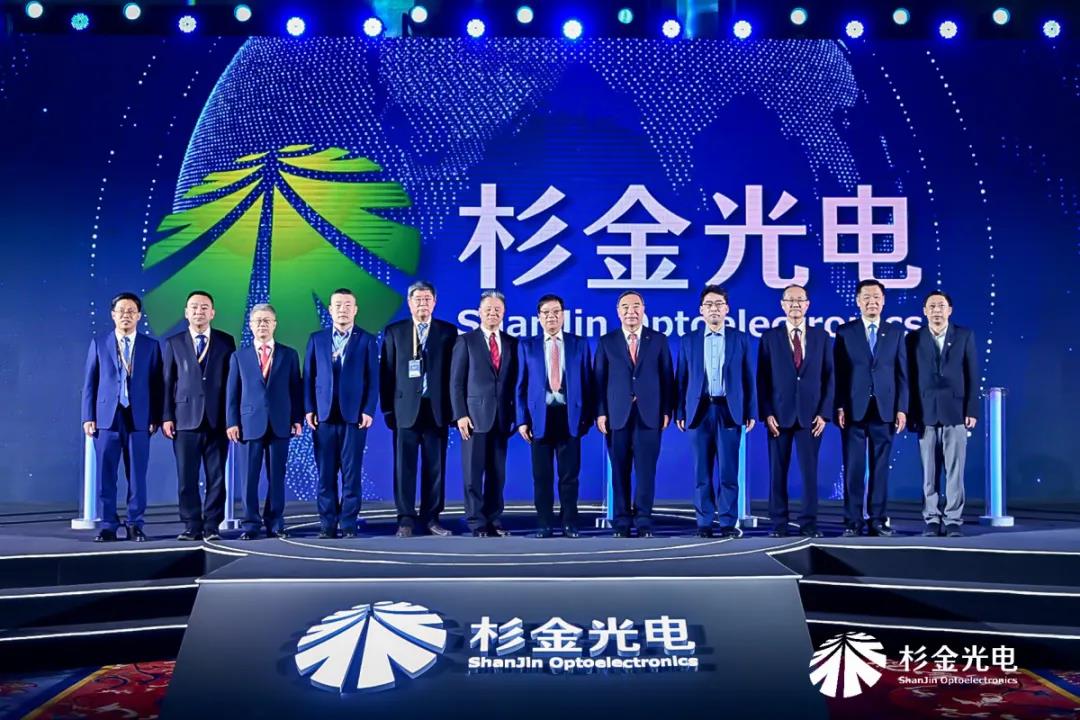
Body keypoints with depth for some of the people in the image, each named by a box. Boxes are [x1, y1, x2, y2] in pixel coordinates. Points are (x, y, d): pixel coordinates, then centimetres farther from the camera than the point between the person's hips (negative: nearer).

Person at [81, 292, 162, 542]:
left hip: (139, 418, 0)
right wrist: (88, 417, -1)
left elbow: (156, 384, 6)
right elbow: (90, 383, 7)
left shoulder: (151, 346, 7)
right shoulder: (99, 343, 8)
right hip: (107, 416, 0)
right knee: (106, 475, 2)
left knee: (137, 475, 2)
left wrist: (156, 417, -2)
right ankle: (108, 525, 10)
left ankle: (135, 525, 11)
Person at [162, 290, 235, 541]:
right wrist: (167, 416, -2)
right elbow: (167, 382, 6)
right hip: (185, 418, 0)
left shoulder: (226, 341, 9)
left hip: (217, 419, 0)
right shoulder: (173, 343, 9)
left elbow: (232, 379, 7)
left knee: (216, 477, 1)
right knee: (187, 477, 1)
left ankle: (211, 526, 8)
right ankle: (192, 526, 9)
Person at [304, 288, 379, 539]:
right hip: (323, 415, 2)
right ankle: (327, 524, 9)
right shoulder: (316, 339, 11)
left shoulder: (366, 340, 5)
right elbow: (309, 376, 8)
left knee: (351, 473, 0)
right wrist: (308, 409, -1)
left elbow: (373, 379, 2)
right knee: (325, 473, 3)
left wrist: (368, 411, -7)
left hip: (354, 415, -2)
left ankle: (349, 524, 5)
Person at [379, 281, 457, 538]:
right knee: (405, 465, 0)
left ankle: (431, 518, 12)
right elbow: (386, 372, 6)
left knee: (435, 466, 3)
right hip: (406, 407, 0)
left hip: (437, 408, 1)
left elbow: (453, 371, 5)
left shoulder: (448, 331, 7)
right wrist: (387, 408, 0)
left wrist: (453, 408, -1)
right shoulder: (394, 331, 7)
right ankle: (406, 519, 5)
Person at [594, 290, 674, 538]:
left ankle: (643, 522, 6)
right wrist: (600, 412, -4)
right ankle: (622, 522, 9)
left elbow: (667, 378, 6)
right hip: (617, 415, 0)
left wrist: (667, 411, -1)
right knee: (620, 471, 3)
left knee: (646, 470, -2)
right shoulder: (606, 341, 8)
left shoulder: (659, 339, 8)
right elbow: (599, 379, 4)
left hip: (649, 415, 0)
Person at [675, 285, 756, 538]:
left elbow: (748, 378, 5)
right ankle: (704, 523, 9)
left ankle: (729, 523, 5)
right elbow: (681, 379, 7)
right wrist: (679, 412, 1)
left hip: (729, 411, -1)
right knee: (702, 472, 3)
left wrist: (750, 412, 0)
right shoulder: (688, 341, 8)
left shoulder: (740, 339, 7)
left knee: (728, 470, -2)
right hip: (699, 411, 1)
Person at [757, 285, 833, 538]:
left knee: (809, 471, 1)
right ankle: (778, 524, 9)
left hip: (810, 416, 1)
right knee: (778, 471, 2)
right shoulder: (770, 337, 5)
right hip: (779, 415, 0)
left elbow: (829, 377, 5)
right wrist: (766, 413, -6)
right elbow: (762, 378, 2)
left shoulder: (821, 336, 8)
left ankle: (809, 524, 9)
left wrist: (824, 413, -4)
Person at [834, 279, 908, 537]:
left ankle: (878, 520, 10)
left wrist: (902, 408, -1)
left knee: (881, 467, 4)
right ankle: (852, 521, 5)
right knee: (853, 467, 0)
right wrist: (839, 407, -6)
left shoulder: (896, 332, 10)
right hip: (854, 410, -1)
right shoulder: (845, 331, 6)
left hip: (884, 410, 1)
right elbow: (838, 373, 2)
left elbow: (902, 374, 7)